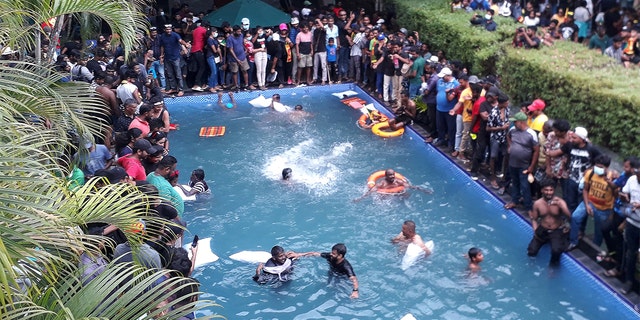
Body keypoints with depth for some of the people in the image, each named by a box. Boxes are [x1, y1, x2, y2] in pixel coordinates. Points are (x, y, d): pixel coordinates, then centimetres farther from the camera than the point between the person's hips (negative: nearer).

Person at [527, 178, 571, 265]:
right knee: (531, 252, -7)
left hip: (557, 231, -3)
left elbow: (569, 217, -25)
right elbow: (534, 219, 5)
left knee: (556, 251, -30)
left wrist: (560, 206, -40)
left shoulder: (560, 202, -13)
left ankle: (554, 262, 7)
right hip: (542, 230, 3)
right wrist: (535, 231, -10)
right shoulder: (537, 203, -6)